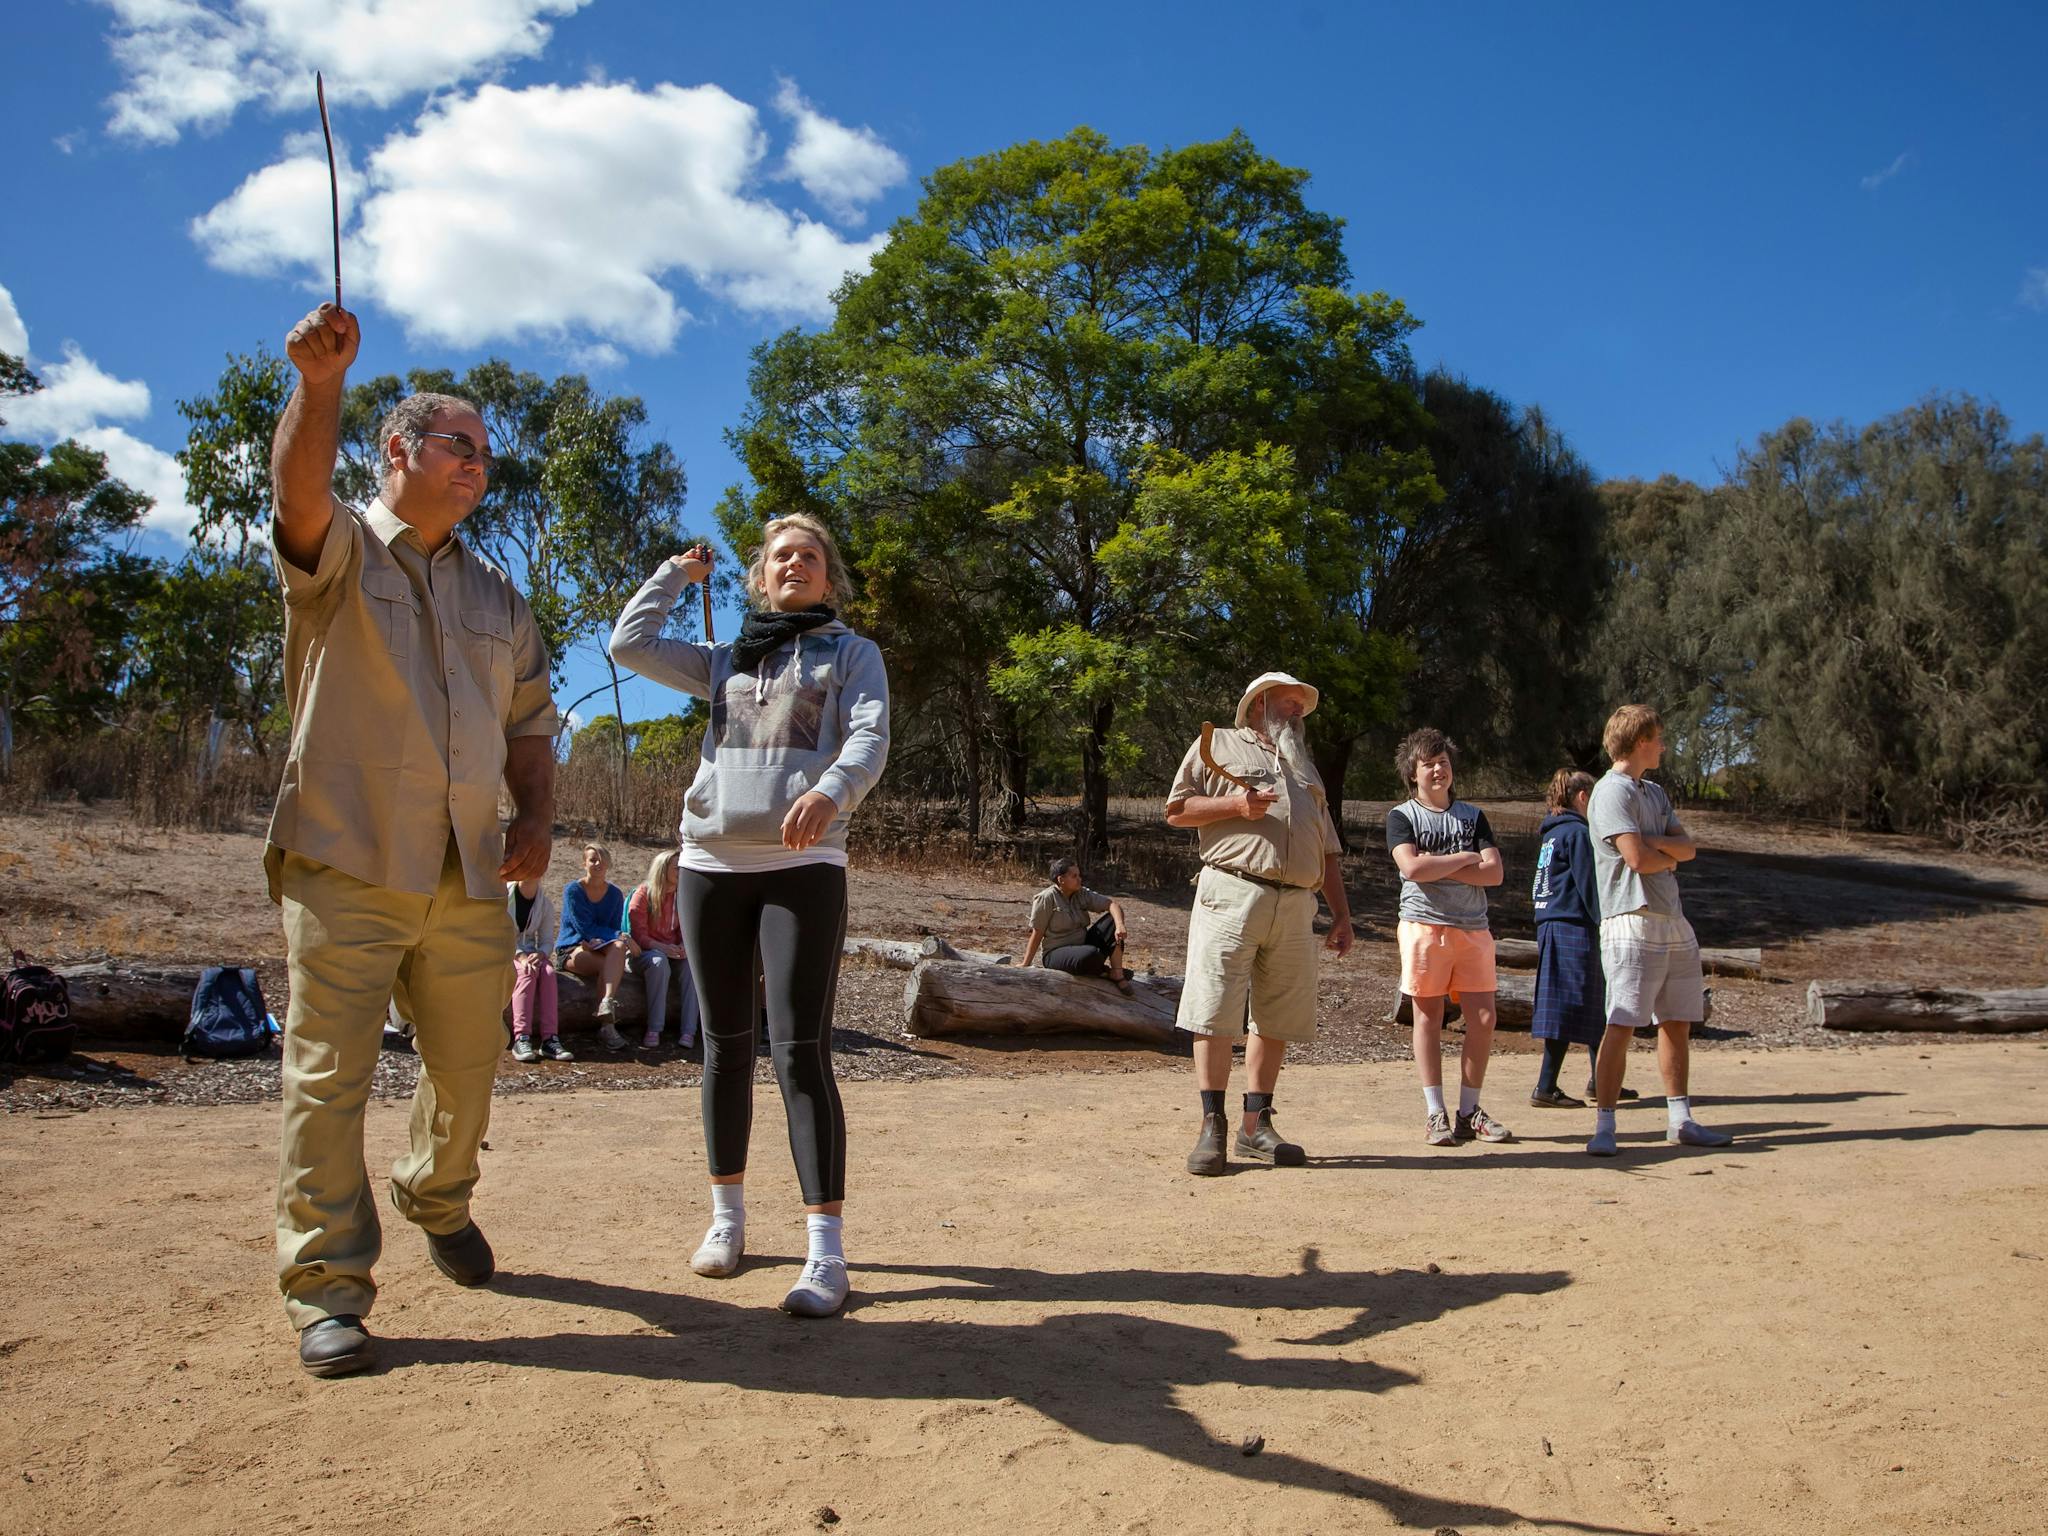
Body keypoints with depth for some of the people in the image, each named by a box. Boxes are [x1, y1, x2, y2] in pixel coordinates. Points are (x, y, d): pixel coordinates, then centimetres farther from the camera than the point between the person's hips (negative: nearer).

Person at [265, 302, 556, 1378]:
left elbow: (529, 723, 19)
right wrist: (320, 386, -40)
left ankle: (436, 1197, 41)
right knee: (329, 1077, -5)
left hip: (469, 878, 5)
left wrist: (535, 815, 1)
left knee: (469, 1066, 14)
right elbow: (299, 493, -22)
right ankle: (327, 1288, 5)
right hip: (344, 866, -5)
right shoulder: (338, 553, 2)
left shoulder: (497, 597, 18)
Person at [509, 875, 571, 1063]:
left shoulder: (545, 903, 4)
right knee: (527, 972, -34)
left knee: (548, 971, -29)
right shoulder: (504, 894, -7)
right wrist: (520, 957, -27)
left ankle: (550, 1039, -38)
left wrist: (539, 955, -21)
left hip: (530, 952, 3)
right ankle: (521, 1039, -43)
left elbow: (547, 942, 3)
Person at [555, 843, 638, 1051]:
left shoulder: (615, 894, 12)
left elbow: (615, 928, 6)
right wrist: (622, 937, -21)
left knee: (618, 947, -35)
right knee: (617, 966, -33)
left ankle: (606, 1005, -53)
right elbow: (585, 928, -12)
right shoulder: (573, 890, -3)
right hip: (571, 951, -3)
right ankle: (607, 1025, -38)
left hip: (602, 949, 3)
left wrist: (598, 940, -19)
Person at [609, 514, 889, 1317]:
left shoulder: (852, 652, 10)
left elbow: (870, 740, -7)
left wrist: (830, 791, -29)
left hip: (804, 866, -4)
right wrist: (678, 572, 21)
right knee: (725, 1046, 9)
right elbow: (629, 644, 12)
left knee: (800, 1051, -12)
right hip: (711, 864, 4)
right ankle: (728, 1216, 23)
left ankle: (827, 1251, -12)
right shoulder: (725, 661, 20)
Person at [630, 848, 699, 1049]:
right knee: (659, 962, -38)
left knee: (691, 964, -28)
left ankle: (688, 1030, -32)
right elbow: (639, 935, -10)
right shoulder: (643, 893, -5)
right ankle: (654, 1029, -36)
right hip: (645, 952, -4)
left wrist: (683, 947, -12)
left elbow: (684, 932, 12)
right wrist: (663, 948, -24)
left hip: (673, 952, 4)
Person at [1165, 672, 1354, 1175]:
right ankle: (1213, 1127, -3)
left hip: (1296, 906, 5)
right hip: (1231, 893, -5)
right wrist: (1234, 804, -8)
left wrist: (1341, 913, 16)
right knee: (1215, 1014, -8)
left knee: (1277, 1019, 4)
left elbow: (1328, 852, 26)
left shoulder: (1305, 769, 29)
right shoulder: (1219, 745, 14)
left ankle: (1256, 1125, 11)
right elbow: (1176, 810, 6)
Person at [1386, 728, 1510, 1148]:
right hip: (1424, 924, -3)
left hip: (1473, 927, 3)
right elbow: (1412, 868, -13)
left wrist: (1437, 866, -8)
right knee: (1429, 1017, -1)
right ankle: (1435, 1113, 5)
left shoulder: (1473, 816, 14)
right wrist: (1464, 858, -3)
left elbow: (1494, 873, 1)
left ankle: (1469, 1110, 10)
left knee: (1483, 1018, -1)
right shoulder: (1401, 816, 5)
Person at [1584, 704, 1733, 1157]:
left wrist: (1650, 842, -8)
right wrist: (1672, 854, 3)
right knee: (1622, 1024, -11)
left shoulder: (1655, 793, 20)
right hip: (1633, 920, -9)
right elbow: (1637, 859, -17)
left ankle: (1680, 1120, 19)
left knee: (1677, 1022, 11)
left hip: (1673, 920, 9)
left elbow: (1688, 846, 10)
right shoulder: (1612, 791, -9)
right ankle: (1604, 1126, -8)